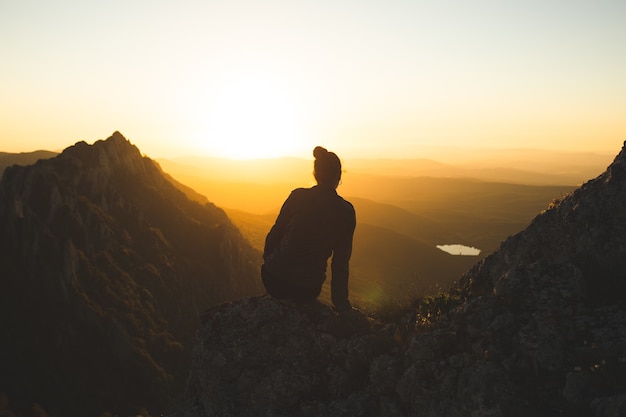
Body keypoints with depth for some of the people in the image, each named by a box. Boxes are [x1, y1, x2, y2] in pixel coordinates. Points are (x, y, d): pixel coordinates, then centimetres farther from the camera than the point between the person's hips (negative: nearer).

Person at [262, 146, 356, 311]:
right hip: (308, 290, 1)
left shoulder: (298, 195, -6)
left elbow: (275, 233, 0)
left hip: (274, 280, -1)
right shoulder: (346, 212, -6)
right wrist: (341, 302, 7)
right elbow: (341, 261, -3)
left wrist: (267, 259, 20)